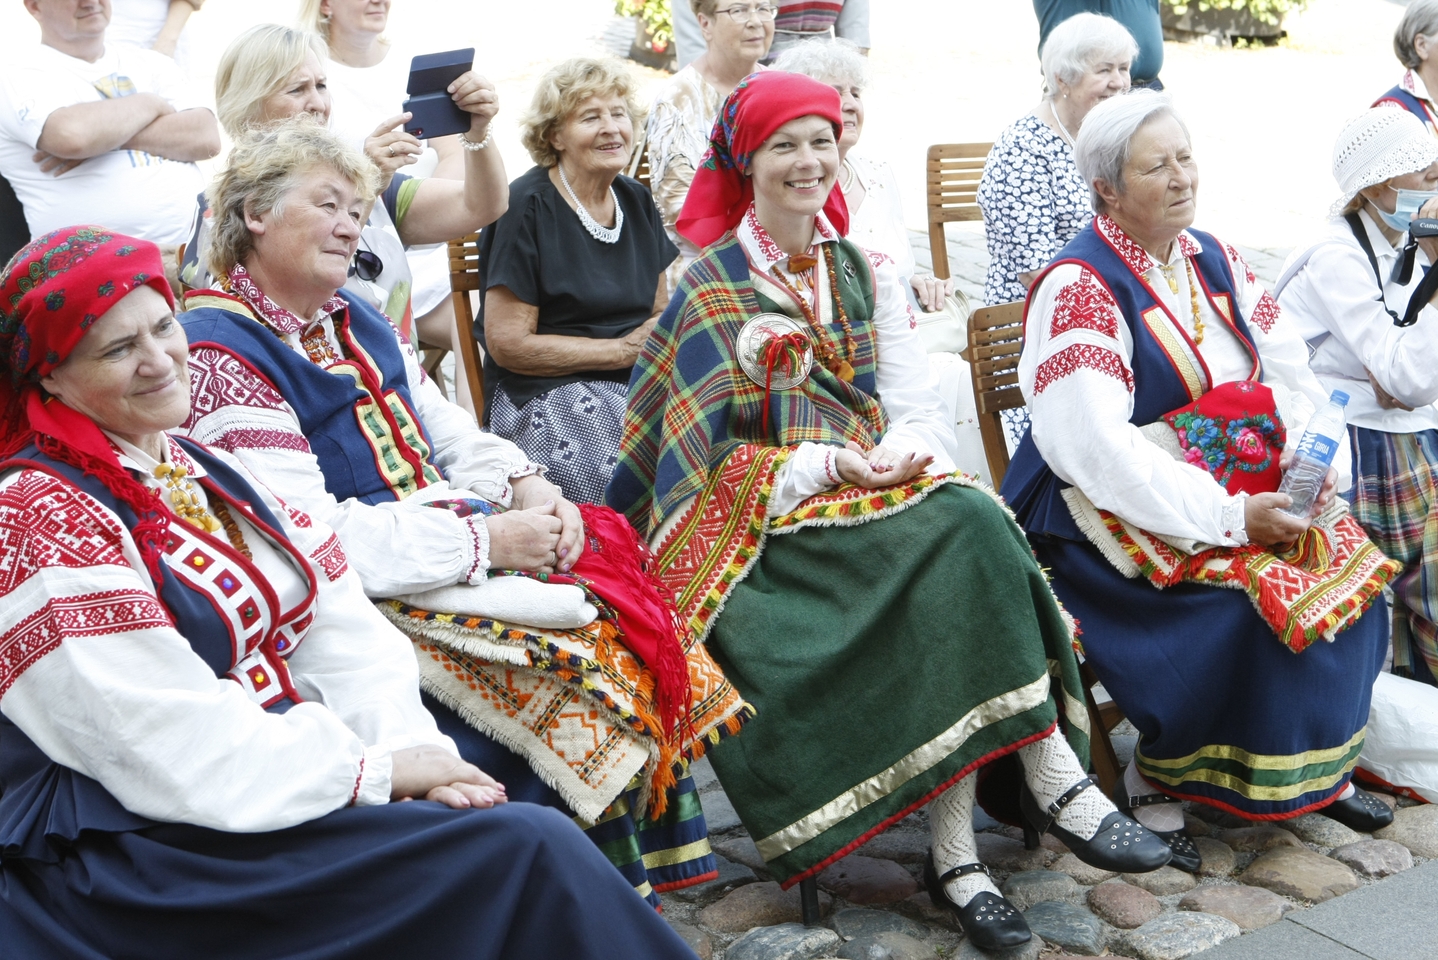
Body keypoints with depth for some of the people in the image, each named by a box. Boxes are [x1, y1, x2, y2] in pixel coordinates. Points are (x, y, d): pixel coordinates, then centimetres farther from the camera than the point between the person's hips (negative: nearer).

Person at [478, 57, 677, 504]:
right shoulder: (526, 207, -6)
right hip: (545, 393, -6)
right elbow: (508, 344, -10)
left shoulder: (637, 201, 14)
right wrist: (624, 349, -11)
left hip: (644, 383, 7)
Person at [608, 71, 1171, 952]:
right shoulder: (707, 285, 4)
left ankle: (957, 851, -30)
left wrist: (905, 451, -14)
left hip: (889, 486, 4)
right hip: (765, 516, -4)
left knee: (972, 524, -30)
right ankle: (1052, 779, -29)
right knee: (960, 532, -30)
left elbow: (918, 408, 11)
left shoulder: (868, 274, 18)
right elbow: (716, 450, -4)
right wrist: (829, 465, -17)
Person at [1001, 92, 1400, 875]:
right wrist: (1229, 519, -24)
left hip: (1244, 493, 7)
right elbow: (1094, 447, -22)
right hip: (1115, 513, -7)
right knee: (1244, 602, -26)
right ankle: (1156, 785, -7)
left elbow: (1293, 375, 11)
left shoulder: (1215, 261, 11)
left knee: (1348, 573, -10)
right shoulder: (1079, 288, -13)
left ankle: (1314, 768, 8)